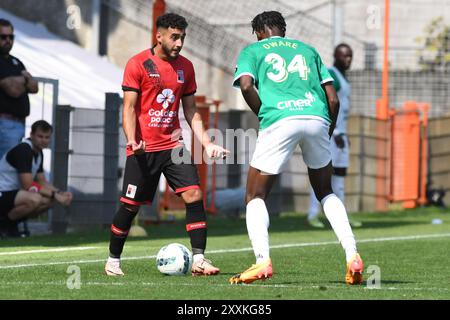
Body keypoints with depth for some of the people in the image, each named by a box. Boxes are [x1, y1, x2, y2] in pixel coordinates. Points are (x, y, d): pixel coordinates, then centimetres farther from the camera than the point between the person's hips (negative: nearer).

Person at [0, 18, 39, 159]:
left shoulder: (15, 62, 21)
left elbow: (34, 87, 14)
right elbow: (13, 90, -17)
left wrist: (21, 80, -7)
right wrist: (25, 80, 4)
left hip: (19, 123, 9)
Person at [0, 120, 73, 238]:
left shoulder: (38, 152, 10)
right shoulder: (23, 150, -20)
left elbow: (42, 182, 14)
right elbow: (28, 185, -25)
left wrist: (60, 193, -4)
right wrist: (55, 194, -21)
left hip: (14, 192, 10)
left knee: (50, 200, -3)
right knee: (34, 199, -34)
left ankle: (12, 221, 5)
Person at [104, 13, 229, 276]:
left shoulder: (185, 67, 9)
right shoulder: (138, 64, -5)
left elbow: (191, 111, 14)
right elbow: (129, 107, -7)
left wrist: (207, 143, 3)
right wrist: (132, 140, -22)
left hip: (173, 145, 4)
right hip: (144, 149, -4)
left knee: (195, 196, -12)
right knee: (130, 205, 1)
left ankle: (199, 260, -11)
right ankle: (113, 260, 19)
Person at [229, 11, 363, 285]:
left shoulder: (252, 51, 19)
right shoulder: (308, 50, 28)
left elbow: (246, 86, -2)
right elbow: (333, 99, 19)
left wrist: (264, 114, 11)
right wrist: (327, 134, 29)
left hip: (279, 121, -3)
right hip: (316, 119, 3)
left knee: (256, 197, 9)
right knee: (326, 193, 22)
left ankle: (263, 260, -13)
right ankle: (352, 256, 6)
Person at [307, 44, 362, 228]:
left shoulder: (341, 77, 19)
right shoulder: (330, 75, -13)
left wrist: (343, 134, 23)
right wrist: (336, 133, -24)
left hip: (339, 132, 10)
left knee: (340, 173, 9)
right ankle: (312, 215, -10)